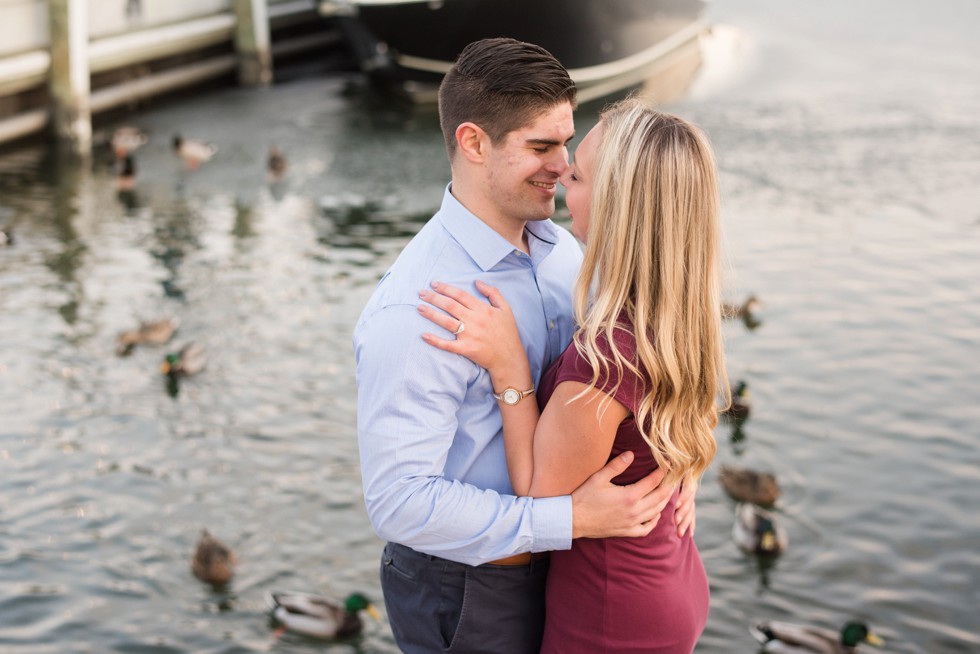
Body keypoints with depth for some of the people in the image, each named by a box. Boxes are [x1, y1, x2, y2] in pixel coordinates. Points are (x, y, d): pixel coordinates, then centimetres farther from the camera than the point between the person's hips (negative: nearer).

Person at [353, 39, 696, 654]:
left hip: (553, 560, 7)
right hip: (464, 593, -7)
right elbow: (400, 503, -29)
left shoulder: (561, 249, -3)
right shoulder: (412, 313, -28)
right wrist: (573, 520, -28)